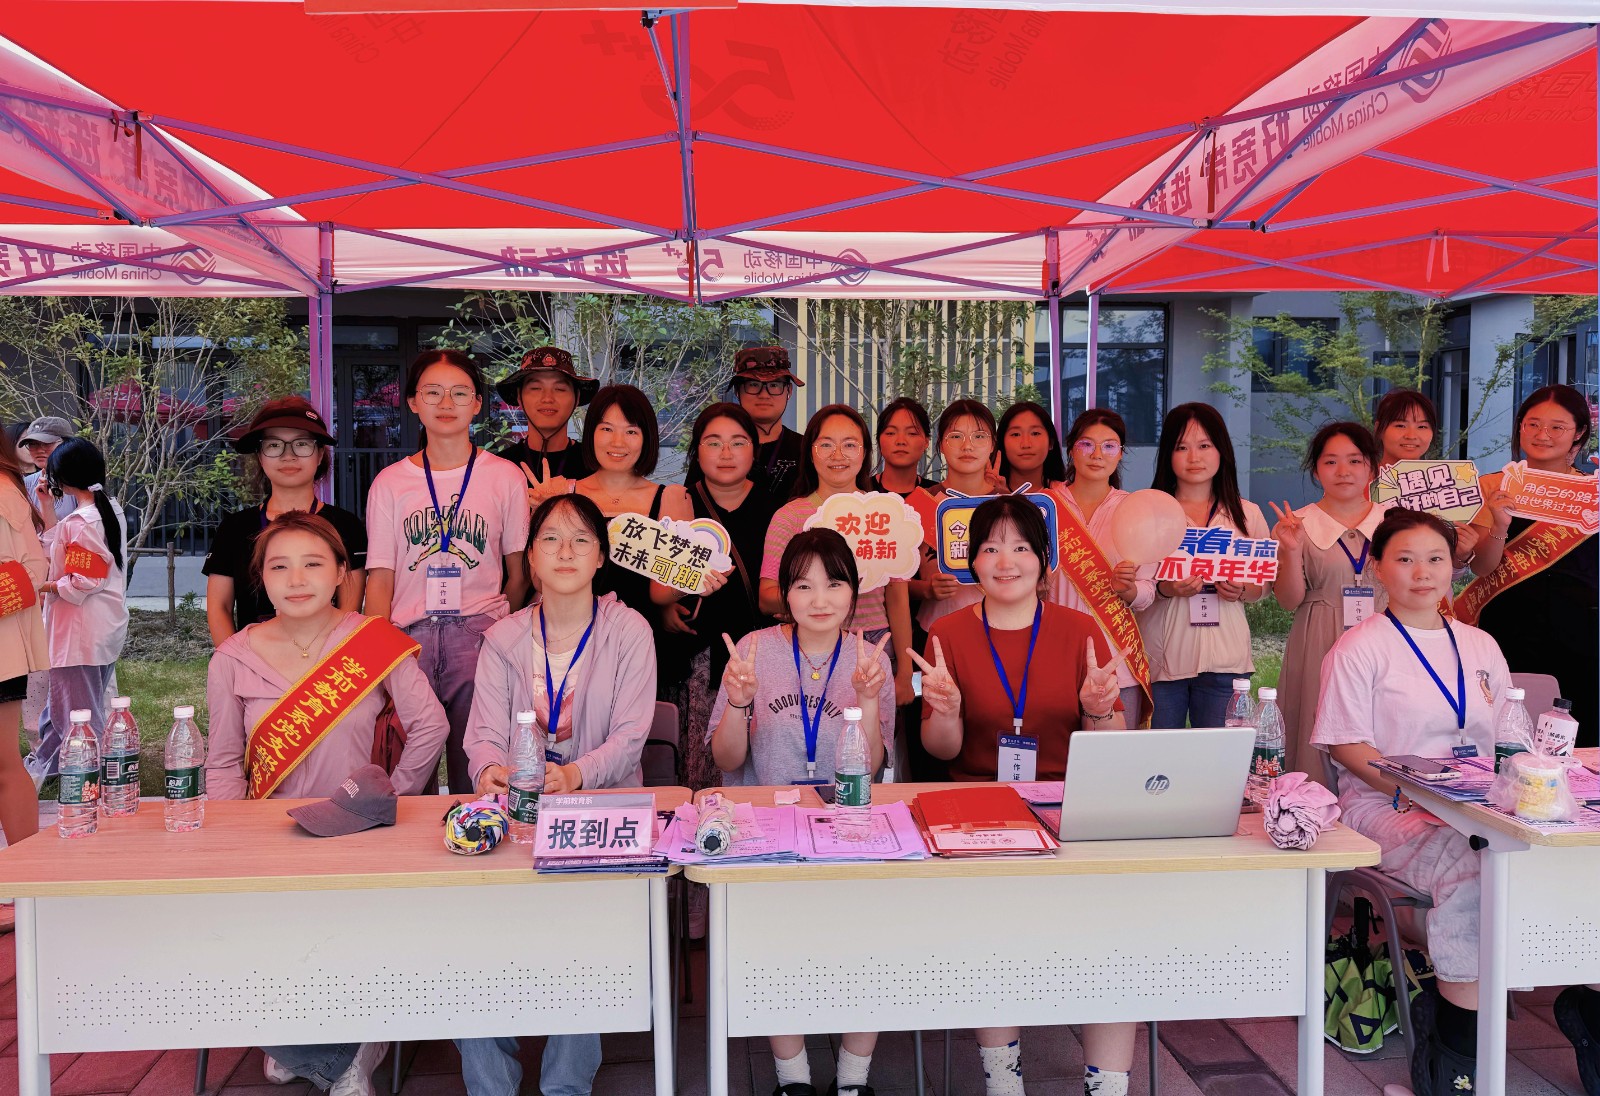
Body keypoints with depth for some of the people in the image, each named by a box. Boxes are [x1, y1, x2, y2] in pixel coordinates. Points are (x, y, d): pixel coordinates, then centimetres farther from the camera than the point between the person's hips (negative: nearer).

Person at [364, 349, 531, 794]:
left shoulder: (505, 477, 9)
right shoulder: (389, 483, 12)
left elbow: (519, 574, 10)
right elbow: (380, 578, 7)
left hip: (481, 633, -1)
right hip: (409, 636, 1)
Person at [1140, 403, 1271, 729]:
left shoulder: (1247, 514, 10)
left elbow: (1264, 586, 14)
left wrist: (1241, 591, -7)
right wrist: (1164, 589, -16)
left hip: (1223, 661, 1)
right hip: (1161, 659, -1)